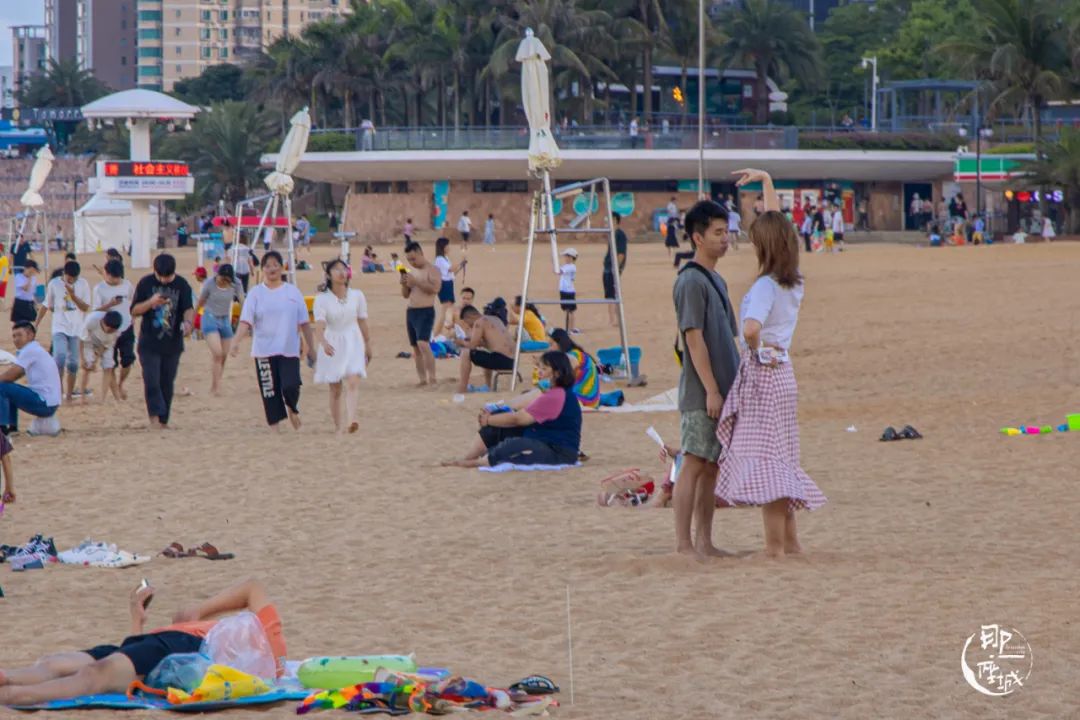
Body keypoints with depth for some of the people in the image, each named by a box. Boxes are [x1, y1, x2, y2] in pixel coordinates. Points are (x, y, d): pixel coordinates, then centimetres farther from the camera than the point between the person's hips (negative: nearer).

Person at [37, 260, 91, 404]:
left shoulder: (83, 284, 0)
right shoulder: (54, 284, -3)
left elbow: (85, 307, -3)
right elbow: (46, 306, 6)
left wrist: (73, 295, -17)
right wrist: (35, 325, 3)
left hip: (76, 329, 2)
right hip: (59, 328, -2)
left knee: (73, 364, 2)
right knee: (60, 358, -21)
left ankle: (69, 395, 13)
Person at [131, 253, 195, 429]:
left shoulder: (182, 285, 0)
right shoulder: (146, 283, -2)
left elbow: (188, 308, -9)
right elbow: (134, 311, 0)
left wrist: (188, 322, -32)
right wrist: (151, 302, -18)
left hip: (172, 343, 1)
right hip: (149, 343, -1)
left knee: (167, 382, 6)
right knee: (151, 380, -14)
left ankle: (163, 419, 16)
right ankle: (155, 413, -5)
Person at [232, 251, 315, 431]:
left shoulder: (293, 292, 7)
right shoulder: (256, 293, 2)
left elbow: (304, 322, 11)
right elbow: (246, 321, -6)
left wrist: (311, 348, 9)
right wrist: (237, 341, -21)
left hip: (289, 350, 0)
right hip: (264, 352, 0)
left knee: (290, 386, -12)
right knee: (270, 391, 0)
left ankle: (292, 409, 21)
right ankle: (274, 427, 11)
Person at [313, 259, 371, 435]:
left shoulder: (357, 296, 2)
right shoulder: (322, 298, -7)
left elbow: (363, 322, 12)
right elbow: (319, 323, -20)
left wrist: (368, 345, 18)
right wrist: (323, 343, -38)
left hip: (353, 343, 1)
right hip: (332, 345, -1)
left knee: (353, 383, -19)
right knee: (335, 390, 7)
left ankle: (350, 420, -35)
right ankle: (338, 427, 18)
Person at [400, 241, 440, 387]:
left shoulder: (432, 270, -3)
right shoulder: (413, 272, 19)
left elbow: (435, 288, -19)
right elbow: (405, 295, 21)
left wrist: (415, 281, -20)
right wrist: (404, 283, 1)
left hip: (425, 312, -8)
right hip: (411, 312, 8)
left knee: (423, 343, -22)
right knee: (415, 347, 6)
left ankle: (432, 379, -22)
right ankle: (422, 379, 9)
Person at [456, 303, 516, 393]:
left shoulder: (479, 322, -5)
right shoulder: (495, 319, 21)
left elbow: (473, 345, -9)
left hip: (500, 360, -9)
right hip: (511, 362, 9)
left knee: (466, 354, -3)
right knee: (486, 355, 38)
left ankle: (462, 390, -2)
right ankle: (487, 387, 40)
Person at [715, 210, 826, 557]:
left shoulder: (765, 286, -17)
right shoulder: (794, 284, 7)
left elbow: (752, 328, -36)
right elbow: (779, 232, 23)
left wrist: (757, 349, -15)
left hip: (762, 374, -8)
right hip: (784, 375, 8)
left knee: (763, 458, -5)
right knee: (780, 457, 15)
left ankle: (775, 544, -6)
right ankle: (790, 540, 20)